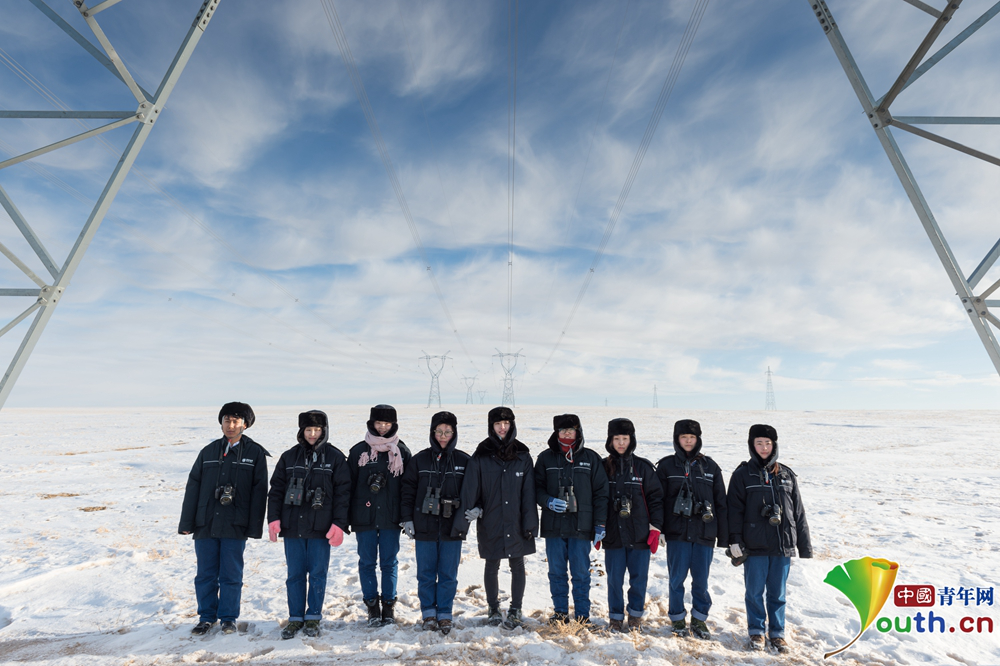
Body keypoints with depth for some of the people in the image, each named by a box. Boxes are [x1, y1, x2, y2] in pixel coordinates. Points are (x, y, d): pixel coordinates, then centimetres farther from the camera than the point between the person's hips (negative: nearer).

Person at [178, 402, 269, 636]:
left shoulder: (255, 453, -1)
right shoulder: (208, 452, 8)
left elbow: (259, 492, -3)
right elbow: (193, 487, 9)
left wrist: (254, 527, -7)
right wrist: (187, 523, 5)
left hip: (235, 527, -3)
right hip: (205, 524, 3)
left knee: (231, 575, 6)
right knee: (205, 575, 11)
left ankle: (228, 617, 24)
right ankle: (207, 616, 29)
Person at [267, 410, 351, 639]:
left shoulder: (335, 457, -1)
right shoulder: (289, 457, 7)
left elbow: (342, 492, -3)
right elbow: (276, 489, 10)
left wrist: (339, 524, -9)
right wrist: (274, 519, 0)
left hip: (321, 527, -2)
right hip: (292, 526, 2)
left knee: (318, 574, 6)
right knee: (295, 574, 11)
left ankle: (313, 618, 23)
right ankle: (295, 618, 26)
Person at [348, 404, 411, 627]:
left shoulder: (402, 452, 3)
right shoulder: (358, 451, 2)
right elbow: (348, 484, 4)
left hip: (391, 517, 0)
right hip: (364, 516, 0)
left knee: (389, 562, 7)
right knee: (367, 562, 8)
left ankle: (389, 604, 23)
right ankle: (372, 605, 23)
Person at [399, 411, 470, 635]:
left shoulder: (464, 461, 1)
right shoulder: (419, 460, 2)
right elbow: (408, 490, 5)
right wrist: (407, 518, 1)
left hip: (452, 528, 0)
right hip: (425, 527, 0)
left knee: (448, 574, 8)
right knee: (426, 573, 10)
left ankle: (444, 614, 24)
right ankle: (428, 613, 27)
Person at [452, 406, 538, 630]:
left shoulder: (522, 455, 0)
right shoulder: (481, 456, -4)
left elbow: (529, 492, 0)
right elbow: (469, 489, -6)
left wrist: (530, 523, -5)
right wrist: (463, 520, -12)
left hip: (516, 523, 1)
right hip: (490, 523, -1)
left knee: (517, 565, 9)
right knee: (492, 566, 12)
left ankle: (515, 611, 26)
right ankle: (494, 610, 31)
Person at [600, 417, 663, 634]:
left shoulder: (643, 467, -1)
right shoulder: (603, 467, 2)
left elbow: (655, 497, 1)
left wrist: (655, 527, -4)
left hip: (640, 534, 0)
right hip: (613, 534, 1)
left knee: (639, 578, 8)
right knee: (614, 579, 6)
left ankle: (635, 616, 28)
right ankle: (616, 617, 24)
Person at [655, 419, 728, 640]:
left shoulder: (710, 466, 6)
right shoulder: (666, 466, 2)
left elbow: (721, 503, 8)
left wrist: (724, 536, 6)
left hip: (704, 532, 1)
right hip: (676, 532, -1)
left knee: (701, 580, 8)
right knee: (676, 578, 6)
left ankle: (699, 619, 28)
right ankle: (677, 619, 24)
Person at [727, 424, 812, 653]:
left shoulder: (787, 475, 6)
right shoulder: (743, 475, -4)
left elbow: (798, 512, 9)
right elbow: (735, 510, -5)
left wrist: (804, 545, 9)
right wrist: (735, 541, -11)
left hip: (783, 545, 2)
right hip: (755, 546, -2)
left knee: (777, 592, 13)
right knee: (755, 591, 8)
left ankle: (777, 633, 28)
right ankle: (756, 631, 25)